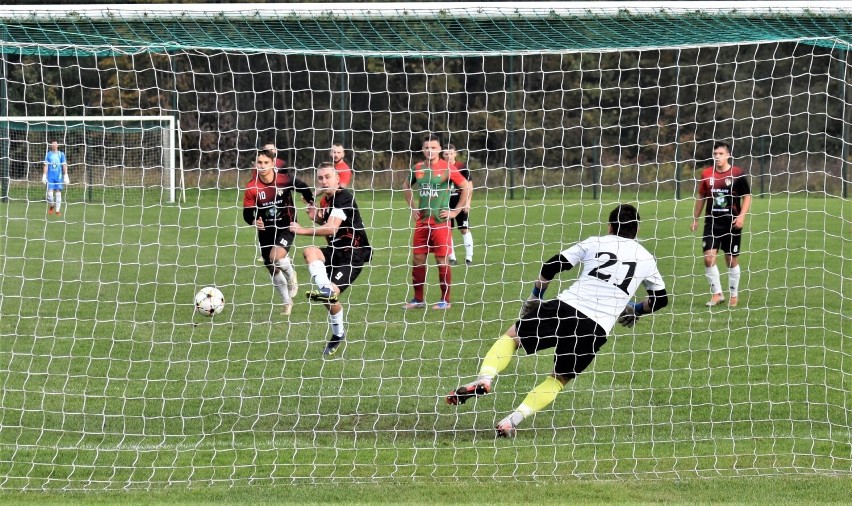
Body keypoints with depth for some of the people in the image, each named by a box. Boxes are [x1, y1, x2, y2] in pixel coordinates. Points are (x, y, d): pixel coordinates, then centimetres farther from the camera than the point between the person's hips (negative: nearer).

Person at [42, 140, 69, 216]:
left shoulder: (61, 154, 7)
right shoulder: (48, 154, 8)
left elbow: (64, 166, 5)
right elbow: (46, 166, 6)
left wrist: (66, 176, -2)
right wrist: (44, 176, -2)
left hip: (59, 176, 0)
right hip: (50, 176, 0)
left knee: (58, 193, -3)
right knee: (50, 192, -10)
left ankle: (57, 210, 1)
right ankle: (51, 206, 15)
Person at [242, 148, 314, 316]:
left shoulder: (285, 180, -15)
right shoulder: (252, 188, -14)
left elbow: (304, 189, 6)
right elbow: (247, 213, -9)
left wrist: (312, 204, 10)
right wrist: (254, 221, -29)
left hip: (285, 227, -3)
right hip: (265, 231, 3)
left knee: (277, 256, -29)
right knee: (273, 269, 11)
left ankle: (291, 275, 6)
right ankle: (287, 302, 33)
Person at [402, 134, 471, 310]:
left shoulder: (447, 169, -7)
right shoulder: (418, 168, 7)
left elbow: (466, 187, -4)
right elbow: (406, 186, 25)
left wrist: (455, 211, -6)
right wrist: (412, 207, 15)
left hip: (440, 221, -5)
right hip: (422, 221, 5)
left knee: (442, 261, -3)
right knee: (417, 260, 5)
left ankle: (445, 300, 6)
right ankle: (418, 299, 15)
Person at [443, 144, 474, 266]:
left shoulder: (462, 167, -3)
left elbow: (469, 186, -1)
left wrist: (467, 202, -9)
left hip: (460, 202, -3)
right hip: (446, 203, 3)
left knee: (465, 229, -3)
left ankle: (469, 257, 1)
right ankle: (452, 258, 10)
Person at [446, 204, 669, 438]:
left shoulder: (595, 243, 11)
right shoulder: (646, 258, 15)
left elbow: (550, 267, 10)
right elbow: (660, 299, 28)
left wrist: (534, 297, 25)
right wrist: (634, 311, 45)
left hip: (566, 306, -1)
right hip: (598, 328, 1)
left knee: (512, 336, 18)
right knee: (559, 380, 16)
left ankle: (484, 379, -9)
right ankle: (513, 420, -5)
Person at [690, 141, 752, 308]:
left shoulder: (738, 174, -5)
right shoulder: (707, 174, 4)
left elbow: (747, 196, 0)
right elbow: (701, 197, 15)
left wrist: (742, 216, -12)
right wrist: (695, 218, 13)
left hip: (732, 224, -2)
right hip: (712, 223, 2)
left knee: (732, 260, 5)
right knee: (708, 257, -10)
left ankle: (734, 295, 20)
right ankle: (717, 294, 2)